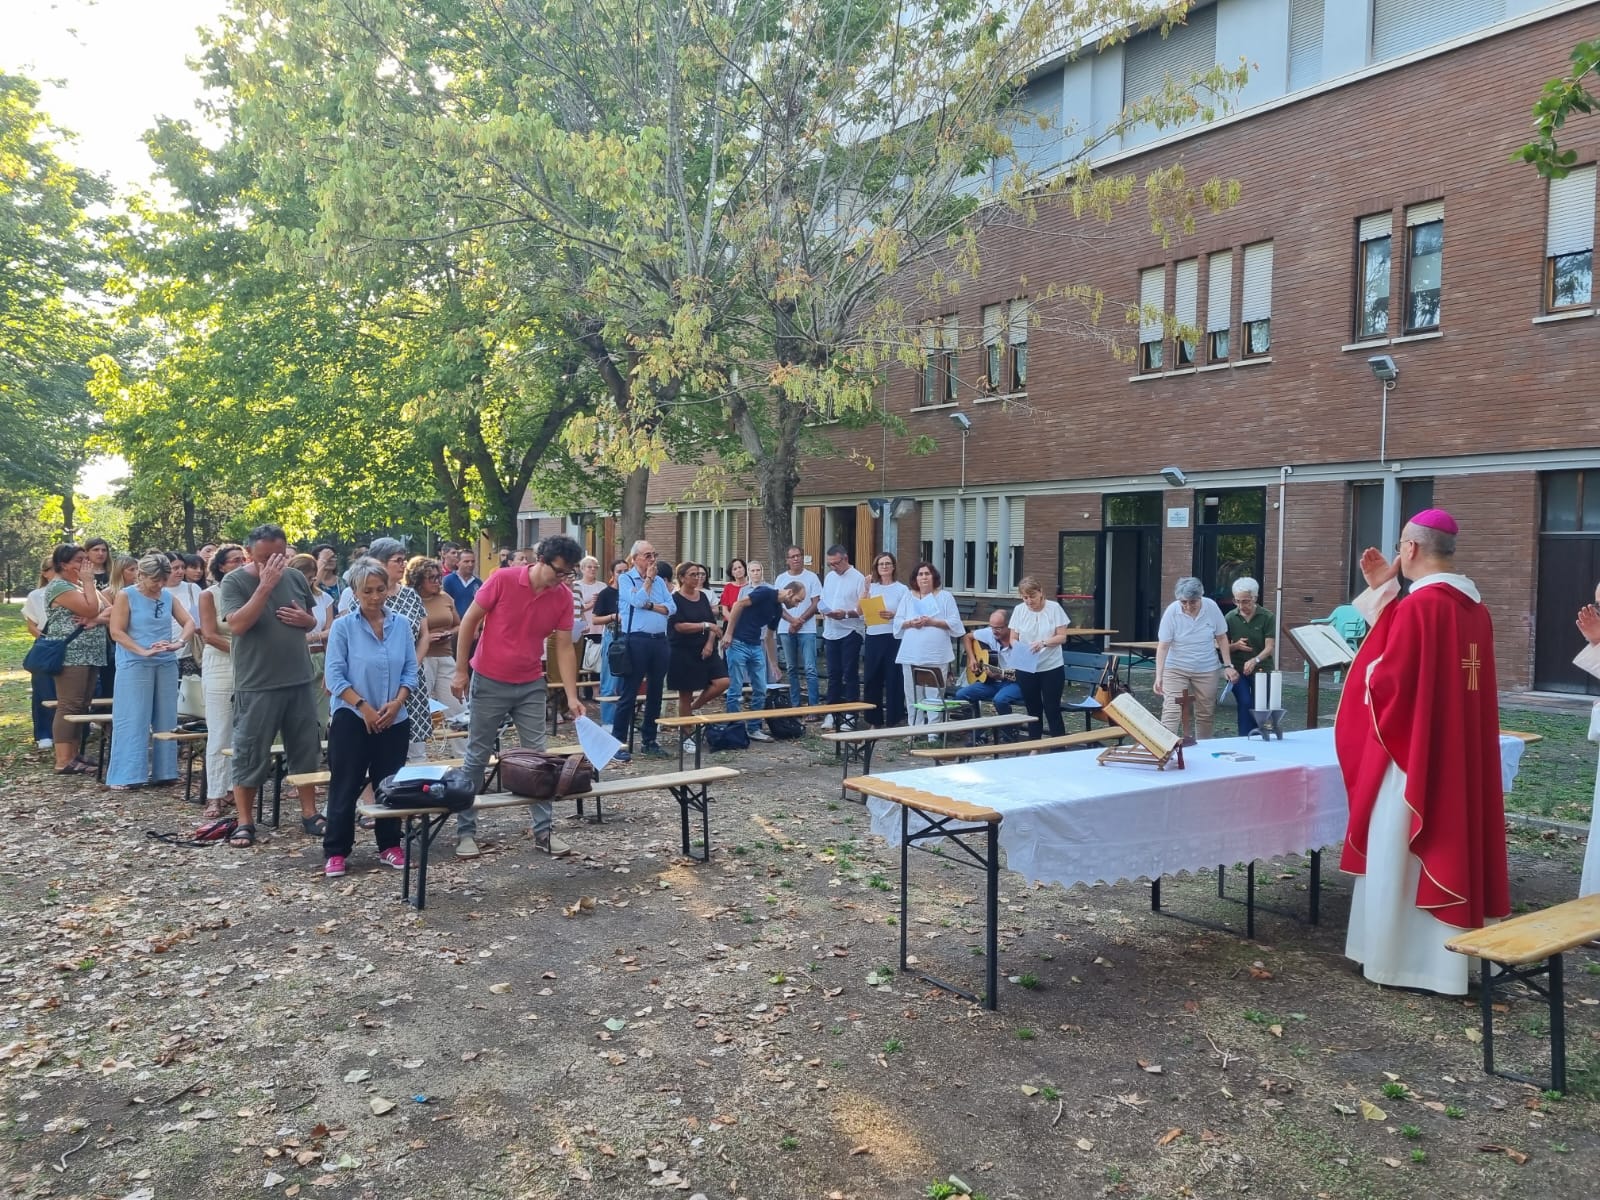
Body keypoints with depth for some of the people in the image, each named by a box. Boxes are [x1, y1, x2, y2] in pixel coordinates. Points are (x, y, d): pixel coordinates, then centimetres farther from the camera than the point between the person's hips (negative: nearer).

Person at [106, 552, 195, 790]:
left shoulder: (168, 596, 8)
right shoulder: (126, 596, -4)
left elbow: (189, 623, 6)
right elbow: (116, 632, -9)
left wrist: (179, 643, -14)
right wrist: (143, 651, -21)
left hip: (167, 664, 5)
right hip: (134, 665, -4)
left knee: (166, 719, 7)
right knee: (133, 720, -3)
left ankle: (163, 772, 16)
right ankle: (125, 776, 2)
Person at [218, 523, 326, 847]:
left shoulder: (296, 578, 7)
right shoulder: (234, 581, -7)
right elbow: (237, 625, -21)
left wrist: (306, 620, -5)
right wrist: (265, 585, -24)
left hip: (299, 680, 5)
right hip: (256, 685, -5)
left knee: (305, 751, 11)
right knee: (250, 755, 2)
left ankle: (309, 814, 22)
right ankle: (245, 823, 13)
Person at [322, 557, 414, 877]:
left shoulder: (402, 625, 2)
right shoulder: (343, 626, -7)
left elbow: (410, 671, 3)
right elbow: (334, 675, -9)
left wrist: (396, 703, -11)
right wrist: (364, 707, -16)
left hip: (394, 720, 3)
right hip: (351, 719, -3)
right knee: (345, 787, 2)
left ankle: (390, 846, 22)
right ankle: (335, 851, 11)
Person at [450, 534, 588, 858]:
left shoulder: (564, 597, -6)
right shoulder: (503, 579, -16)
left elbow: (564, 647, -3)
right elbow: (469, 621, -7)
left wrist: (572, 696, -9)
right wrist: (460, 670, -8)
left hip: (531, 686, 3)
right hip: (489, 682, -3)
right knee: (477, 757, 5)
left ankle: (543, 831, 12)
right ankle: (465, 831, 15)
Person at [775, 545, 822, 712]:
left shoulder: (811, 577, 1)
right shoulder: (781, 579, 8)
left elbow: (816, 604, -3)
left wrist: (800, 621, -10)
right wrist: (792, 620, -11)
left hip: (807, 629, -3)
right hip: (786, 629, 3)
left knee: (810, 669, -9)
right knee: (792, 669, 9)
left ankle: (813, 706, -9)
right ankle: (795, 705, 16)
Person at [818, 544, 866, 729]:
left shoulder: (858, 578, -8)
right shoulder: (829, 577, 12)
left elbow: (864, 609, -12)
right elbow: (823, 602, 19)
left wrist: (846, 614, -24)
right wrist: (823, 609, -3)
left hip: (850, 632, -6)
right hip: (831, 632, 6)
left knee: (850, 674, 0)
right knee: (833, 674, 11)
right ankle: (831, 712, 16)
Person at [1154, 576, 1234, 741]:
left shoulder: (1211, 607, -11)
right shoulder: (1172, 611, -17)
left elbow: (1222, 637, 1)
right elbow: (1163, 646, -16)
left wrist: (1228, 666, -4)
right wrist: (1158, 676, -22)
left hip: (1206, 670, 2)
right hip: (1176, 669, -2)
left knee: (1206, 713, 9)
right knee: (1171, 711, -13)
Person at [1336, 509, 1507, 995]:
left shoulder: (1419, 605, -20)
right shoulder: (1474, 607, 7)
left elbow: (1387, 681, -20)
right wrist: (1386, 592, 15)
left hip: (1410, 754, -9)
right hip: (1459, 755, 9)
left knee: (1401, 854, 3)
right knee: (1447, 842, 16)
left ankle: (1398, 959, 13)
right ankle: (1443, 959, 27)